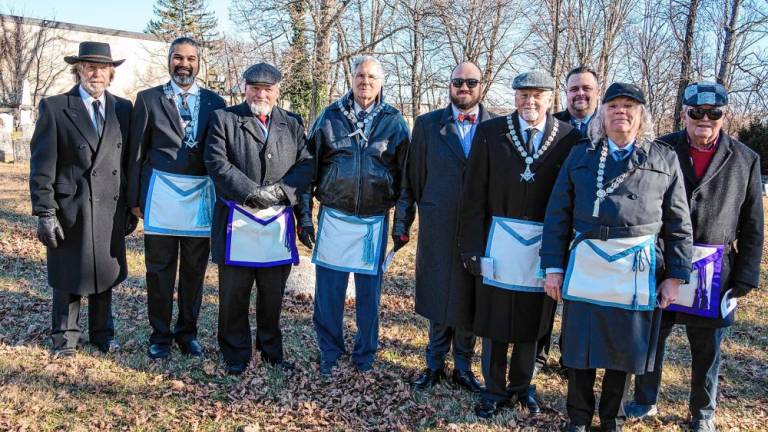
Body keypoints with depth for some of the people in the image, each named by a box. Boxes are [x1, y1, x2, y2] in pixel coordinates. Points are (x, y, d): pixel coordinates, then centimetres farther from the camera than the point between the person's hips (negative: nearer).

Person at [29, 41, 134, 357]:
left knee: (105, 275, 13)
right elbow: (42, 165, -5)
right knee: (68, 277, 9)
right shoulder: (54, 108, -3)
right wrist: (45, 213, -10)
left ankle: (102, 332, 30)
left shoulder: (123, 109, 6)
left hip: (110, 210, 3)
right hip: (69, 210, -2)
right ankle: (65, 337, 26)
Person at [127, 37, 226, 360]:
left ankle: (187, 332, 24)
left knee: (195, 269, 9)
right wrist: (135, 198, 2)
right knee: (160, 268, 6)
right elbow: (137, 152, 5)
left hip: (201, 194, 1)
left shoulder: (214, 102, 8)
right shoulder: (149, 99, 5)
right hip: (161, 191, -1)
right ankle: (160, 334, 20)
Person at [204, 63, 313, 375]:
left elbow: (305, 165, 4)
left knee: (273, 293, 12)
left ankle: (272, 350, 29)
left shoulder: (292, 124, 12)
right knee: (234, 293, 7)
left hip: (278, 222, 3)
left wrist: (280, 190, -12)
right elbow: (217, 164, -8)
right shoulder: (223, 119, 3)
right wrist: (253, 192, -16)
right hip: (236, 220, -2)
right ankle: (236, 354, 22)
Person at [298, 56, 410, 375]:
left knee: (369, 292, 9)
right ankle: (329, 352, 23)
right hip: (333, 217, 0)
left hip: (375, 221, 0)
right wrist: (305, 215, 1)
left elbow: (404, 177, 6)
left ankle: (365, 353, 27)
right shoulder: (329, 116, 3)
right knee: (328, 291, 5)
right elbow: (310, 168, 5)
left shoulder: (394, 122, 3)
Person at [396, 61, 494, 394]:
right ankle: (435, 363, 27)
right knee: (438, 297, 9)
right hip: (438, 228, 0)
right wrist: (402, 220, 3)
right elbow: (412, 178, 5)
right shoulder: (427, 125, 5)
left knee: (470, 300, 10)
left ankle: (463, 366, 27)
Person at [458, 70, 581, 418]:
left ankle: (522, 385, 36)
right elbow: (473, 195, -2)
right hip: (499, 239, 0)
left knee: (532, 321, 15)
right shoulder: (490, 132, -3)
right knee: (494, 319, 10)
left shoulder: (569, 138, -2)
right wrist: (473, 246, -5)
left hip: (545, 244, 1)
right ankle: (494, 389, 29)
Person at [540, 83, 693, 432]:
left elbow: (678, 223, 7)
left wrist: (675, 276, 2)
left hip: (638, 271, 0)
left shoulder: (665, 159, 7)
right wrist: (553, 267, -1)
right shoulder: (580, 156, 7)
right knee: (581, 346, 8)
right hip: (586, 267, 0)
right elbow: (557, 215, 4)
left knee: (623, 348, 13)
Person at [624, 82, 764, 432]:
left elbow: (751, 226, 4)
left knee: (707, 348, 15)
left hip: (713, 272, 1)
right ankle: (645, 401, 33)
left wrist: (745, 278, -1)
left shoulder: (745, 160, 1)